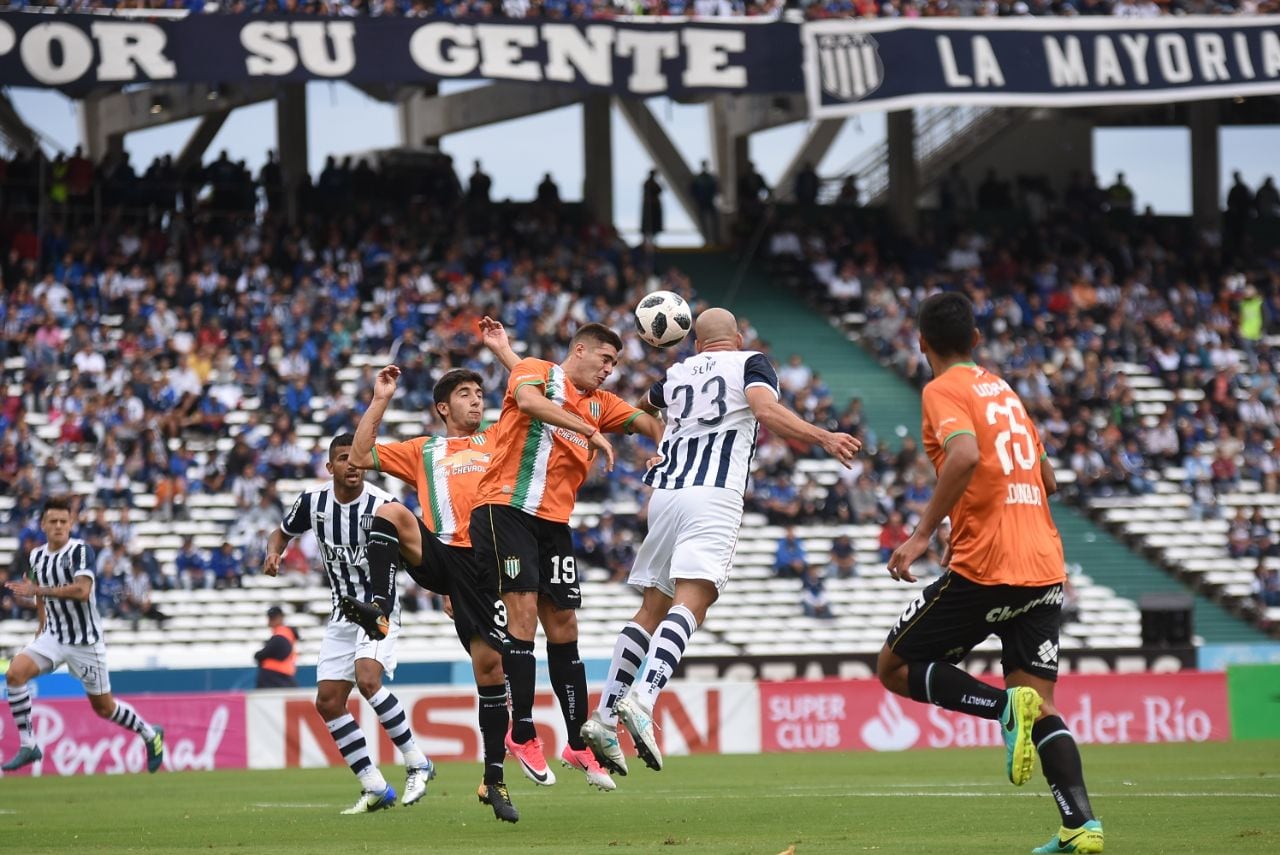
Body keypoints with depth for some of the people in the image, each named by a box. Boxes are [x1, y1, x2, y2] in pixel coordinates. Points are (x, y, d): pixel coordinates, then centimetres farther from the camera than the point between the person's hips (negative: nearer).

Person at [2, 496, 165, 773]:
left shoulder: (80, 551, -17)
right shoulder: (37, 556, 3)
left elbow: (82, 591, -32)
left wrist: (37, 591, -31)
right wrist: (43, 622, 15)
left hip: (85, 641, -5)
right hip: (53, 637, 5)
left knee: (103, 707, 5)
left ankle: (150, 735, 33)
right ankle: (27, 746, -15)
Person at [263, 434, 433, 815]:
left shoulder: (382, 505, -16)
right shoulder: (313, 502, -1)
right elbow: (282, 533, 17)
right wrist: (273, 553, -6)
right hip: (341, 617, 6)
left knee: (367, 679, -28)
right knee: (328, 702, -1)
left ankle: (416, 762, -14)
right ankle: (375, 788, 7)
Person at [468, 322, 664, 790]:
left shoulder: (600, 404, 21)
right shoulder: (536, 372, 1)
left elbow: (646, 421, 13)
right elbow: (528, 401, -20)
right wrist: (590, 431, -25)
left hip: (554, 523, 7)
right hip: (506, 507, -7)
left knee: (563, 625, 6)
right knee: (523, 611, -14)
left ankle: (579, 742, 10)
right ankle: (521, 734, -10)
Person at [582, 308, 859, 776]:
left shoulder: (678, 373, 24)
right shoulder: (751, 364, 10)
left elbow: (642, 405, 46)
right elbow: (766, 411, -12)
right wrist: (823, 437, -18)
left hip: (665, 492, 5)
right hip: (714, 496, -5)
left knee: (652, 609, 13)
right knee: (692, 602, -17)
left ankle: (604, 716, 6)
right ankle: (641, 699, -39)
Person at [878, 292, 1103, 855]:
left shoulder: (943, 391, -3)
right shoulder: (1003, 390, 21)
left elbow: (965, 454, -23)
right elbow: (1046, 479, 27)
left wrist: (923, 534, -20)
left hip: (984, 569, -7)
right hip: (1045, 566, 7)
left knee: (895, 668, 7)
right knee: (1040, 705, 7)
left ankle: (1006, 705, -15)